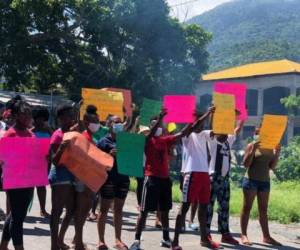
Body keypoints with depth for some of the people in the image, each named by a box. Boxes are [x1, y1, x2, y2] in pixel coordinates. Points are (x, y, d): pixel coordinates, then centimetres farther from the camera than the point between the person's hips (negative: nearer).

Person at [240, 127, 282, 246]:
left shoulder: (270, 148, 9)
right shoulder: (251, 145, -5)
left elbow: (272, 167, 9)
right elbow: (246, 164, -10)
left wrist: (277, 154, -3)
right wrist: (253, 150, -20)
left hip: (265, 181, 5)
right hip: (251, 180, -5)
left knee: (263, 209, 9)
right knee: (247, 207, 1)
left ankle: (266, 236, 13)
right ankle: (244, 235, 5)